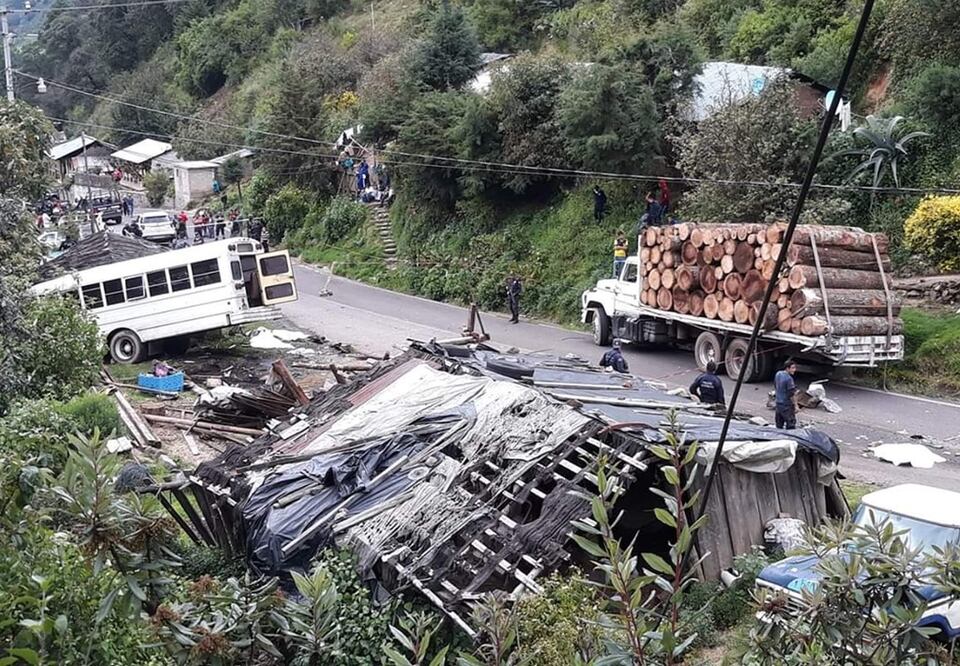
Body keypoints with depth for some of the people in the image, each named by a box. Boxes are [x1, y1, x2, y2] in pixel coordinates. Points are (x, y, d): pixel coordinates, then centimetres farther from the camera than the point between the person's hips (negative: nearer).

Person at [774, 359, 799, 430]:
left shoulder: (778, 374, 3)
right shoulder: (789, 378, -22)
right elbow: (792, 394, -19)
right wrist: (795, 405, -12)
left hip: (778, 403, 8)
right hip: (787, 405, -8)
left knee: (779, 425, 18)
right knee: (790, 425, -2)